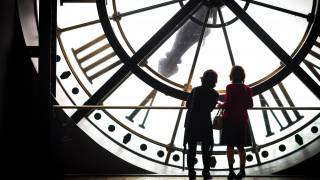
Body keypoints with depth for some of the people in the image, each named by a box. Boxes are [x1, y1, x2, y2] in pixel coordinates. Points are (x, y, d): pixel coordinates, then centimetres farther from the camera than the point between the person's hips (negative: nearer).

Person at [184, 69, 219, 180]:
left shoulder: (195, 90, 0)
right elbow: (210, 109, 6)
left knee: (191, 149, 8)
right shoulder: (215, 94, -4)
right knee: (206, 150, 10)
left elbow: (188, 105, 7)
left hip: (191, 123, 2)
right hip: (205, 124, -1)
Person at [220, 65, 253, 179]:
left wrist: (221, 106, 3)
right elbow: (250, 105, 5)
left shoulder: (230, 87, -11)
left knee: (230, 146, 1)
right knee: (241, 146, 11)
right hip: (242, 120, 4)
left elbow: (228, 104, -17)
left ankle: (231, 171, -1)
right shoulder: (247, 89, 3)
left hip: (230, 119, -4)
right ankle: (242, 171, 15)